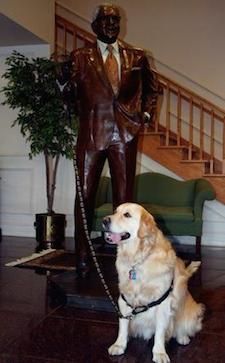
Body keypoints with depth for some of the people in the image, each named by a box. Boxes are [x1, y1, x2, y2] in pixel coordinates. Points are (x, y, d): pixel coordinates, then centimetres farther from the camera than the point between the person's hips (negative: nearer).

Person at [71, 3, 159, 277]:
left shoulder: (137, 57, 12)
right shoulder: (80, 57, 6)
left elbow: (151, 88, 24)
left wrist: (146, 114, 12)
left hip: (125, 133, 1)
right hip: (91, 132, -1)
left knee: (124, 195, 5)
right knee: (85, 194, 2)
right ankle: (82, 255, 15)